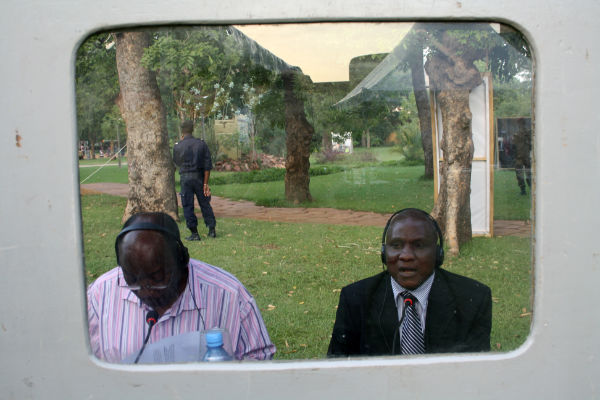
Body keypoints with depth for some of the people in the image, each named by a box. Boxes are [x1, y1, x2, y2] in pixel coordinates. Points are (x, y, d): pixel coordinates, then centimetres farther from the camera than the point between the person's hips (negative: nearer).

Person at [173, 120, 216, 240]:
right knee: (205, 203, 12)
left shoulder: (178, 146, -5)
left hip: (185, 177, -2)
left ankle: (194, 233, 3)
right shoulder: (201, 144, 0)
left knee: (187, 206, 4)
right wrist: (206, 183, -1)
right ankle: (212, 229, 14)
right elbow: (207, 165, -3)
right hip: (199, 177, 2)